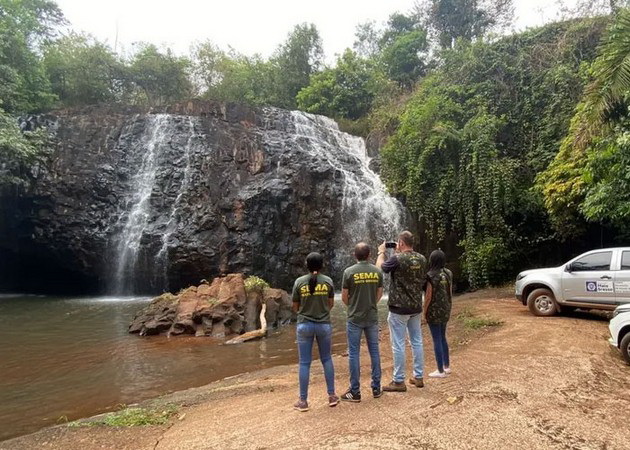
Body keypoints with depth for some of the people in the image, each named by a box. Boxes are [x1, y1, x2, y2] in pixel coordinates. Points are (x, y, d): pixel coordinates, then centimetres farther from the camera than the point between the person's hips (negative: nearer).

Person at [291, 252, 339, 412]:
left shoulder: (299, 282, -6)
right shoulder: (328, 281, -4)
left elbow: (295, 307, 2)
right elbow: (331, 304, 6)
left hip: (304, 325, -1)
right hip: (324, 324, 1)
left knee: (304, 363, 6)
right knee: (327, 360, 16)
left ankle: (303, 401, 13)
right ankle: (332, 396, 20)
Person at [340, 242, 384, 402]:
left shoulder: (349, 272, -10)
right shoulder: (377, 271, -1)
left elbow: (344, 297, -4)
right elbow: (379, 294, 7)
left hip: (355, 318, -3)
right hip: (372, 317, 3)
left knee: (354, 353, 4)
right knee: (374, 351, 12)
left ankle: (355, 392, 10)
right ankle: (376, 388, 20)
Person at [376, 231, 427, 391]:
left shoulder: (397, 259, -18)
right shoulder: (422, 259, 1)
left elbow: (380, 268, -2)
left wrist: (381, 252, 13)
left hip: (399, 308, -6)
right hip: (416, 307, 6)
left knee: (398, 345, 1)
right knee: (417, 342, 15)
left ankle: (399, 381, 8)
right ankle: (418, 377, 24)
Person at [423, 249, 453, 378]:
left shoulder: (431, 275, -17)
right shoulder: (448, 273, 3)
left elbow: (428, 296, -15)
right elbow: (450, 292, 9)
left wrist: (424, 311, -5)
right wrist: (449, 308, 19)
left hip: (434, 311, -7)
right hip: (445, 310, 7)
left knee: (437, 340, 1)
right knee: (443, 338, 20)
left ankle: (440, 371, 8)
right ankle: (446, 366, 29)